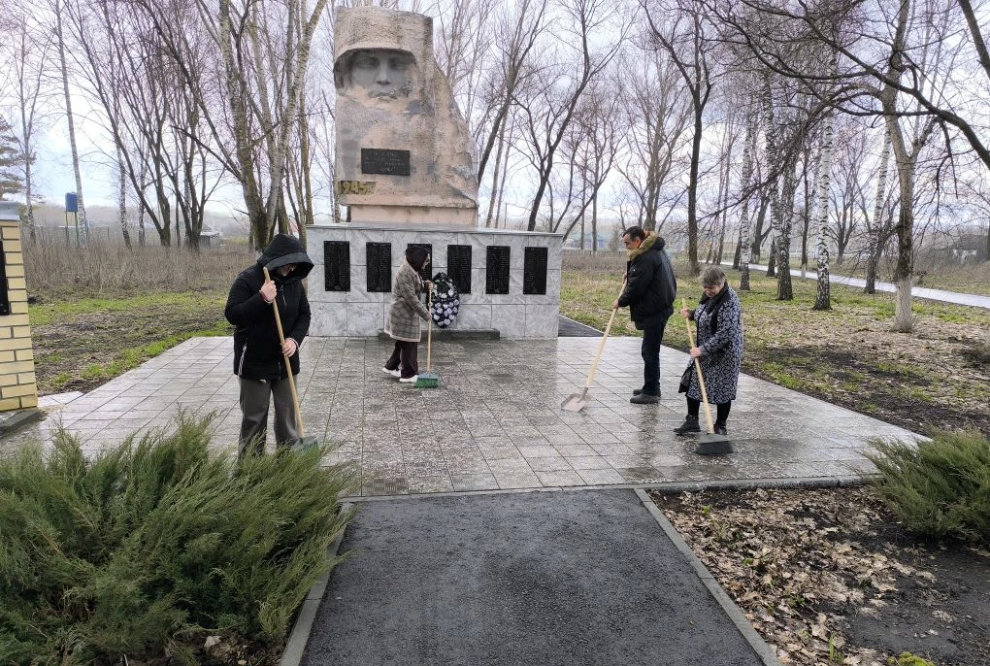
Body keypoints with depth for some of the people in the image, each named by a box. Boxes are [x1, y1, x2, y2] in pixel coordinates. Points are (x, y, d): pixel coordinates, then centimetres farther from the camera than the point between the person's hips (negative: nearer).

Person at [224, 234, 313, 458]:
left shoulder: (294, 281, 3)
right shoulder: (248, 279, -13)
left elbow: (304, 314, 8)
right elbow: (231, 314, -17)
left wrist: (295, 339, -9)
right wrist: (262, 298, -28)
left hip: (285, 361, 5)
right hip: (254, 362, -5)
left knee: (288, 415, 11)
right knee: (254, 418, 5)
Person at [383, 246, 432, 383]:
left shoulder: (412, 270, 11)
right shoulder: (405, 273, -21)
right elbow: (410, 297, -24)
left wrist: (425, 284, 4)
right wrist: (425, 313, -20)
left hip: (407, 313, 10)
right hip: (404, 314, -10)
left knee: (403, 342, 17)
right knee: (408, 344, -3)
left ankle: (390, 367, 29)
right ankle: (408, 375, 4)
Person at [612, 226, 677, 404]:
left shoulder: (645, 258, -20)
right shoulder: (656, 250, 14)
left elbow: (636, 287, -18)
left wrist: (621, 302, -4)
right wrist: (630, 273, 10)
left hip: (653, 311, -11)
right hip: (660, 307, 11)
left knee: (650, 352, -4)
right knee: (651, 351, 17)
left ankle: (651, 392, 3)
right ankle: (651, 388, 26)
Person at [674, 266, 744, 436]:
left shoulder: (729, 302, -24)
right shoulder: (710, 295, 3)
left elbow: (725, 334, -28)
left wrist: (703, 349, -27)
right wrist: (691, 314, 4)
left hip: (723, 353, -9)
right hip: (705, 349, 9)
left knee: (721, 389, 4)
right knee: (691, 381, 10)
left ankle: (720, 427, 20)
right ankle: (692, 421, 23)